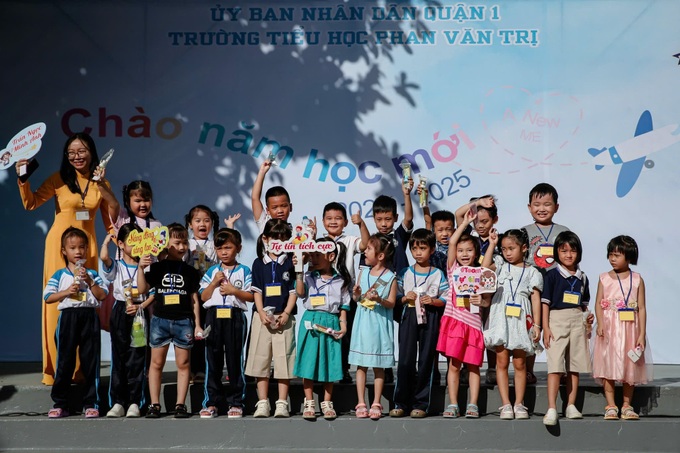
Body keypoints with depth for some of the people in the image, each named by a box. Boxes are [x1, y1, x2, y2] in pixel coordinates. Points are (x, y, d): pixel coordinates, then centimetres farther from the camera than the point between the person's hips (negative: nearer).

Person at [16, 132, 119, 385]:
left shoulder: (100, 183, 7)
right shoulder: (59, 179, -1)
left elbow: (112, 217, 14)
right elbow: (31, 203, -7)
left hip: (87, 245, 3)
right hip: (60, 244, -3)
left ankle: (82, 368, 12)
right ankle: (56, 369, 2)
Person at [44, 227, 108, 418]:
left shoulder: (92, 274, 10)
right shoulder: (59, 275, 7)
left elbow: (102, 295, 0)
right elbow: (48, 297, 0)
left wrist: (89, 281, -10)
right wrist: (67, 292, -12)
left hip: (89, 317, 1)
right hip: (68, 316, -1)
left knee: (91, 361, 2)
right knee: (65, 361, 2)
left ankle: (91, 403, 9)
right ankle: (60, 404, 9)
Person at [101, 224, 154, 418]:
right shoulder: (116, 267, 3)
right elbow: (104, 257, -19)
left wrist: (141, 306, -15)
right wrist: (106, 240, -2)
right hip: (120, 313, 0)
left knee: (137, 359, 1)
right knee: (119, 358, 4)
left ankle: (135, 402, 5)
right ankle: (117, 402, 8)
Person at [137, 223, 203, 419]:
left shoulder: (190, 271, 7)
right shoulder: (157, 267, 4)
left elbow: (194, 299, 9)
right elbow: (143, 289, -4)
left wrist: (197, 324, 4)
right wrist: (141, 268, -16)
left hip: (184, 321, 0)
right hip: (160, 319, 0)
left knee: (183, 364, 2)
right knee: (156, 363, 4)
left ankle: (180, 404, 9)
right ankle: (154, 404, 11)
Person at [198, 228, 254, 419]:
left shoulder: (244, 271, 4)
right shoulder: (212, 271, 12)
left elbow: (251, 296, -1)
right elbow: (203, 297, 8)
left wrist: (234, 290, -13)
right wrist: (214, 283, -7)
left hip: (235, 317, -2)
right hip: (214, 316, 2)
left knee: (235, 360, 2)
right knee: (212, 360, 4)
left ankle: (235, 403, 9)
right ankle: (211, 403, 9)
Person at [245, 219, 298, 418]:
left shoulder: (290, 263, 4)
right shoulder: (259, 263, 7)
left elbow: (294, 291, 1)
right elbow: (257, 291, 4)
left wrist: (286, 314, -10)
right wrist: (262, 313, -9)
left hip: (284, 317, -1)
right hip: (263, 316, 2)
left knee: (284, 360, -1)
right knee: (260, 360, 4)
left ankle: (282, 404, 5)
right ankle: (262, 403, 11)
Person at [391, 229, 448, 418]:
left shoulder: (438, 274, 5)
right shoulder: (405, 273, 9)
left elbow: (446, 299, 5)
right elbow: (395, 298, 10)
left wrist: (433, 301, -13)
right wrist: (405, 298, -9)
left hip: (430, 318, -1)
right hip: (409, 317, 1)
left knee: (426, 360, 1)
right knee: (405, 360, -2)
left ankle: (420, 404, 8)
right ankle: (401, 403, 4)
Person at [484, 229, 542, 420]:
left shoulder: (532, 272, 7)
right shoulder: (501, 266, 11)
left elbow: (536, 300, 4)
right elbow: (485, 268, -10)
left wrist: (536, 325, -3)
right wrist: (492, 245, -6)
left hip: (521, 321, -1)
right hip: (501, 319, 1)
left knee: (519, 364, 3)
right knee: (501, 362, -1)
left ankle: (519, 404, 9)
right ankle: (506, 404, 2)